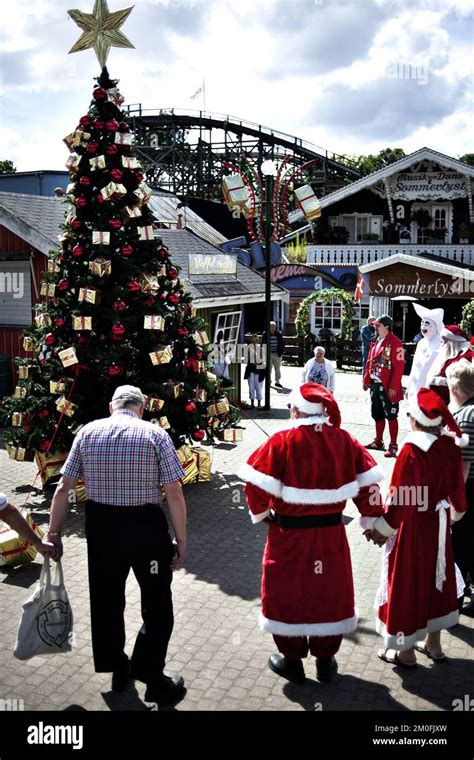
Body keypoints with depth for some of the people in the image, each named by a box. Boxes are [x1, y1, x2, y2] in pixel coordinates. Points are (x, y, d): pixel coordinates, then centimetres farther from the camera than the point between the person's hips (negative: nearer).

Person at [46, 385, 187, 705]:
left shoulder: (88, 432, 1)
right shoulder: (155, 434, -7)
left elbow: (63, 488, 0)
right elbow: (174, 494, -10)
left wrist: (54, 533, 8)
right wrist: (181, 540, -2)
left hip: (100, 525, 3)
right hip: (145, 526, -3)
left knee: (106, 599, 21)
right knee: (156, 605, 13)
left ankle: (116, 668, 37)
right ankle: (152, 677, 19)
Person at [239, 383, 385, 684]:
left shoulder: (283, 441, -15)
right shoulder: (344, 439, -4)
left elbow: (256, 485, -16)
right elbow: (368, 483, -1)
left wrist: (261, 513, 3)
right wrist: (371, 520, 11)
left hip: (290, 532, -3)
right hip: (332, 533, 3)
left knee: (288, 592, 14)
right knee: (329, 592, 18)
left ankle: (292, 660, 27)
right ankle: (326, 661, 31)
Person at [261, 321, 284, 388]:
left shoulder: (279, 334, 3)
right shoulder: (265, 334, -3)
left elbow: (282, 344, 9)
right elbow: (262, 344, 0)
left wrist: (280, 352, 0)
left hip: (277, 354, 2)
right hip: (268, 354, -2)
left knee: (277, 369, 9)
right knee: (269, 369, 3)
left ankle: (277, 381, 17)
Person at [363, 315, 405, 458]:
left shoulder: (395, 343, -14)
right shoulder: (375, 342, 12)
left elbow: (399, 367, -17)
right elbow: (369, 362, 18)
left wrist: (393, 387, -20)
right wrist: (366, 380, 13)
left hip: (388, 387, -8)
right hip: (375, 385, 8)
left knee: (391, 416, -1)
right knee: (377, 415, 17)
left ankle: (393, 446, 5)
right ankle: (378, 442, 29)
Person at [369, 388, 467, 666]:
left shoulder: (412, 450, -25)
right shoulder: (451, 446, -5)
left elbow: (400, 498, -21)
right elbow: (457, 486, 7)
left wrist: (384, 529, -9)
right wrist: (456, 511, 26)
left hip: (413, 526, -6)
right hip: (439, 524, 6)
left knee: (407, 582, 8)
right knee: (435, 577, 20)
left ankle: (406, 651, 21)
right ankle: (434, 644, 34)